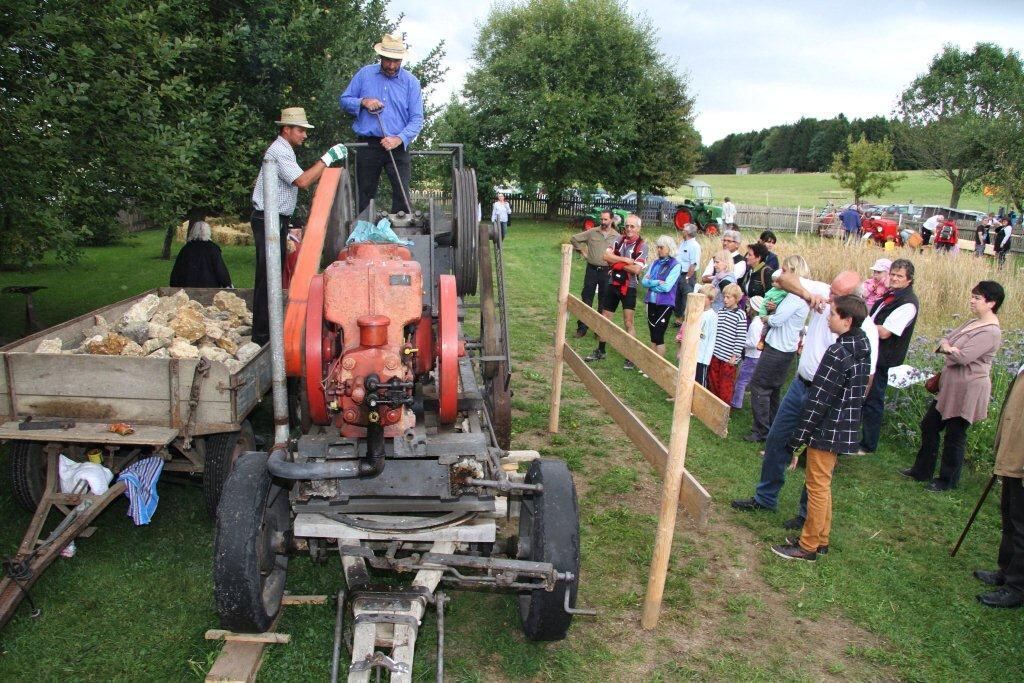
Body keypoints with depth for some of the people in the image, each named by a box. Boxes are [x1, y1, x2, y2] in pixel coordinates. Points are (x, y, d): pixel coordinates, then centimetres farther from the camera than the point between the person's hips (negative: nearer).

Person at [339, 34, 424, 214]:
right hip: (367, 145, 2)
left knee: (402, 197, -8)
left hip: (398, 147, -1)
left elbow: (417, 119, -3)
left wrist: (399, 139, -19)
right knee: (365, 196, 9)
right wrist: (363, 102, -10)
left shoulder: (411, 82, 2)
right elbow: (344, 100, 11)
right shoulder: (364, 74, 6)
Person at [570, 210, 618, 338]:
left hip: (606, 271, 0)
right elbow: (574, 239, 8)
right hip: (592, 269, 1)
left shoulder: (617, 237, 0)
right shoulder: (592, 232, 0)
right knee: (586, 298, 4)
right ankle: (582, 327, 11)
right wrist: (582, 251, 4)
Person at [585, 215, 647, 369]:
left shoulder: (642, 246, -10)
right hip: (612, 284, 5)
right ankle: (600, 351, 27)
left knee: (628, 323, -6)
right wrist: (625, 259, -18)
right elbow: (606, 255, -8)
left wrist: (617, 262, -11)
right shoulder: (619, 240, 4)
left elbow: (637, 269, -20)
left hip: (628, 288, -5)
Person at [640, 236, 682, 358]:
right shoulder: (655, 263, 9)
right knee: (653, 335, 12)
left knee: (658, 336, -3)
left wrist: (651, 283, -8)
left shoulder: (675, 265, -9)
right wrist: (657, 282, -15)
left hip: (665, 304, -6)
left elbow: (666, 287, -19)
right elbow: (644, 281, 2)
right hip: (652, 302, 6)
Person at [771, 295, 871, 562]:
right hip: (846, 428, 9)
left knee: (818, 487, 2)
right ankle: (821, 538, 32)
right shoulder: (862, 348, 5)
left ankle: (808, 546, 14)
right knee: (823, 484, 20)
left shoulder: (838, 352, -22)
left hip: (828, 430, -9)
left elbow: (817, 400, -21)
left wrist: (796, 442, -17)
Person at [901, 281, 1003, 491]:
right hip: (950, 384, 10)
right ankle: (922, 470, 30)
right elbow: (945, 339, 7)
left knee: (955, 436, 5)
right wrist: (947, 347, -17)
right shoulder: (973, 322, 9)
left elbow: (962, 357, -27)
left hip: (967, 389, -10)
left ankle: (948, 480, 22)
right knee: (929, 425, 16)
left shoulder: (991, 332, -21)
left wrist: (946, 348, -7)